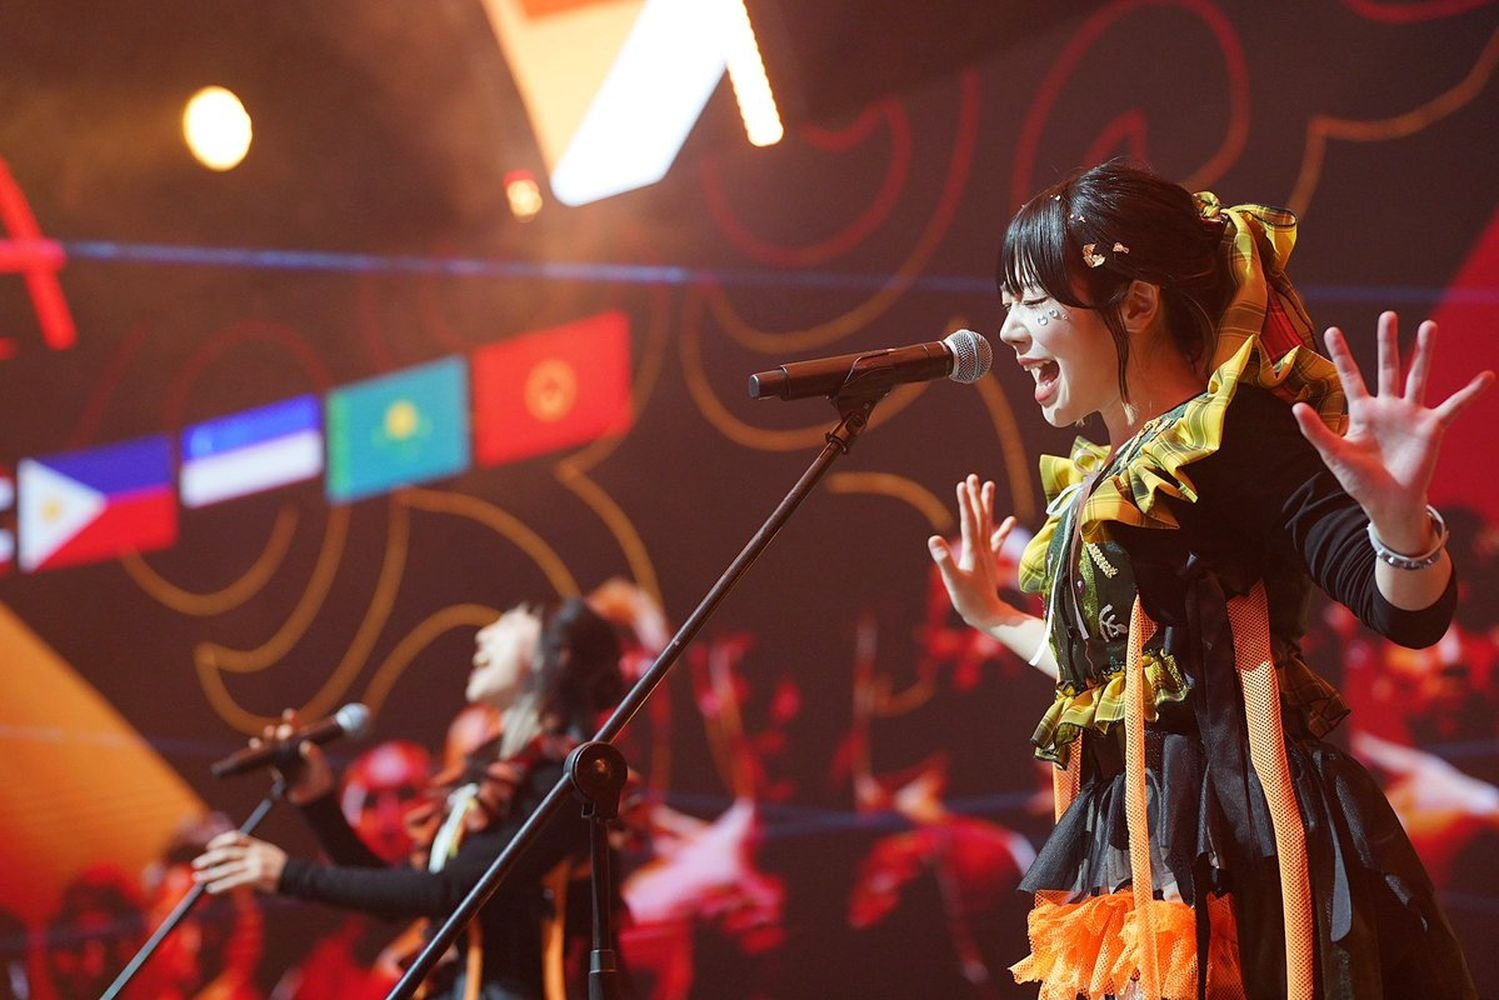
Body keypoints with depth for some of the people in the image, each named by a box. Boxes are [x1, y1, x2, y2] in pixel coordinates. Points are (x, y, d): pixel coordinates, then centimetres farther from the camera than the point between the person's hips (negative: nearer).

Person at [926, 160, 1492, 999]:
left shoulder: (1227, 432, -8)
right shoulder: (1106, 482, 18)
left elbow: (1409, 610, -17)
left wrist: (1398, 514, -39)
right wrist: (993, 618, 39)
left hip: (1232, 833, -9)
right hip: (1138, 843, 9)